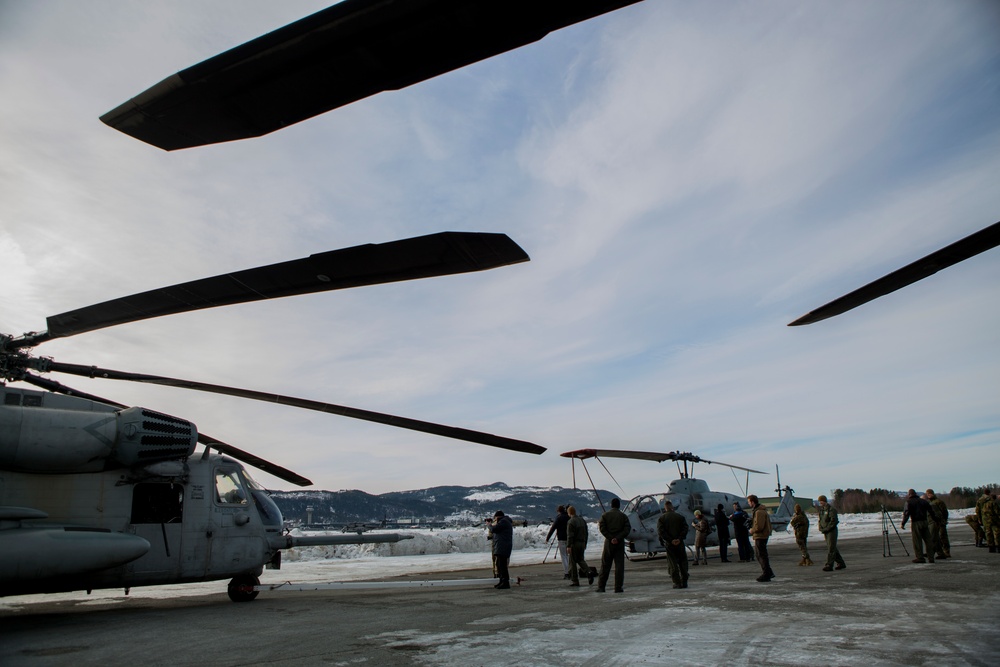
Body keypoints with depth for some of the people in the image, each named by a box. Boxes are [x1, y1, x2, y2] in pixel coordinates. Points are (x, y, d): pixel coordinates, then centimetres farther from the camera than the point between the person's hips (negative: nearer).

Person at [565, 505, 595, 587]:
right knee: (580, 560, 18)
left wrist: (568, 546, -16)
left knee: (573, 562, 2)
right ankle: (589, 572, -6)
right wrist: (585, 544, 23)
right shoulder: (582, 520, 12)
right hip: (582, 543, 7)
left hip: (574, 544, -7)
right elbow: (586, 533, 17)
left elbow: (570, 535, -18)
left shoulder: (570, 522, -13)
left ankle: (575, 581, 4)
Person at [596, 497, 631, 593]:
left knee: (605, 565, 6)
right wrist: (618, 538, -14)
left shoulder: (605, 515, 2)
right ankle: (618, 587, 2)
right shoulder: (623, 516, 3)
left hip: (609, 542, 0)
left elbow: (602, 528, -8)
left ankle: (601, 586, 5)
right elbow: (627, 529, -7)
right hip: (620, 542, 0)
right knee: (619, 565, 4)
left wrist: (610, 538, -10)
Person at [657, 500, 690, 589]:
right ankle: (684, 582, 10)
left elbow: (660, 531, -11)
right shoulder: (680, 517, 4)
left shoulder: (661, 518, 0)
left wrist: (670, 540, -13)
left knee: (672, 564, 4)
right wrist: (679, 539, -14)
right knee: (682, 562, 12)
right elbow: (685, 528, -7)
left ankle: (677, 583, 1)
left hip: (669, 544, -1)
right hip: (680, 543, 1)